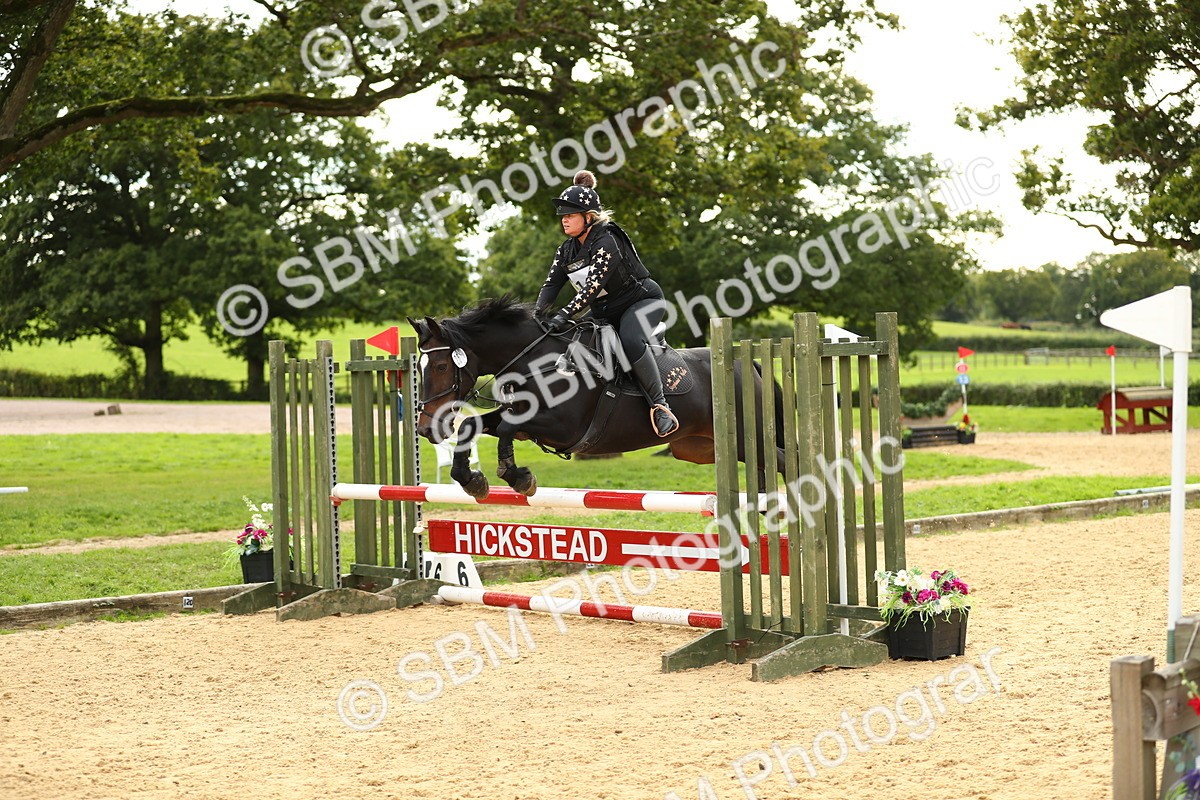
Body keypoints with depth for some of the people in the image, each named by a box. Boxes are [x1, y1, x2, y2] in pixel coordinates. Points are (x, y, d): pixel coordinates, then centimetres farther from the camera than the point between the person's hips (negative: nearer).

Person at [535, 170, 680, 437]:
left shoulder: (607, 241, -21)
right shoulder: (566, 250, 5)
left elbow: (594, 284, -31)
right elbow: (552, 284, -1)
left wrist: (566, 314, -38)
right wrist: (537, 313, -20)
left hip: (642, 301, -10)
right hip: (605, 312, 10)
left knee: (631, 341, -35)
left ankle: (660, 405, -32)